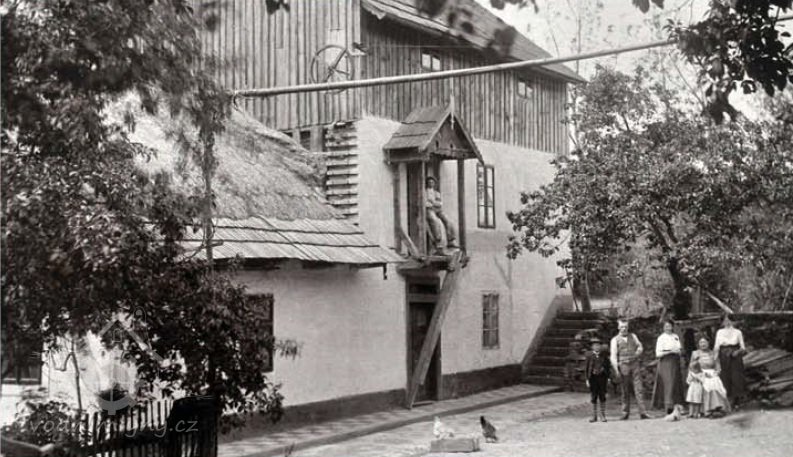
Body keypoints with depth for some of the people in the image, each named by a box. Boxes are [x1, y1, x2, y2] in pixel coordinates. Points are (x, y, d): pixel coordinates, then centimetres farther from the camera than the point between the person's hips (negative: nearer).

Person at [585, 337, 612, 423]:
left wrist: (608, 378, 3)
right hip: (593, 377, -1)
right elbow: (587, 368, -1)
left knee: (602, 396, 3)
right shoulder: (589, 356, -2)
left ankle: (603, 416, 11)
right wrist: (587, 379, -6)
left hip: (602, 377, 1)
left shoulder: (603, 355, 4)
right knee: (594, 397, 4)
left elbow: (608, 366, 8)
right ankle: (594, 416, 11)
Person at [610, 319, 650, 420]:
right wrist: (616, 370, -11)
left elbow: (640, 347, 20)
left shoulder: (633, 336, 14)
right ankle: (625, 413, 9)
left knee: (639, 389, -6)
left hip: (635, 364, 2)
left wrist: (635, 355, -1)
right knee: (625, 391, 2)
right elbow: (613, 356, -1)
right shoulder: (615, 340, 4)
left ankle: (642, 412, -9)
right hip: (623, 366, -2)